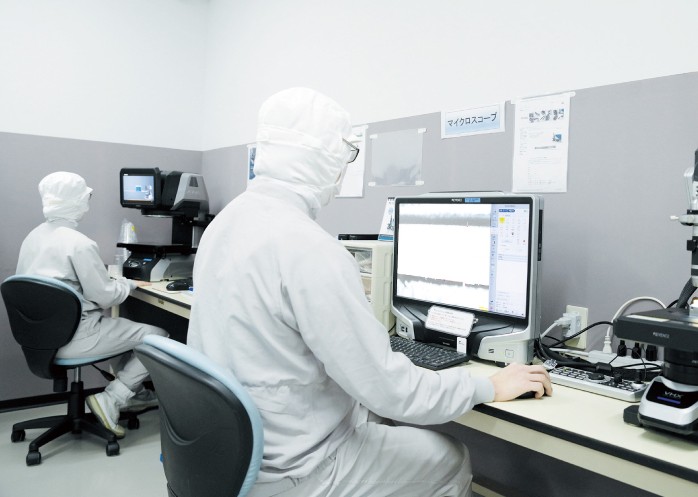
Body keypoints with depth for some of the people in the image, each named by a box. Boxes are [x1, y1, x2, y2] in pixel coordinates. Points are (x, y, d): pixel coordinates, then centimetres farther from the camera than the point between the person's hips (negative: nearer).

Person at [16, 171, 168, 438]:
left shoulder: (32, 237, 5)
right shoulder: (79, 243, -21)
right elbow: (105, 296, -18)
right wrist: (128, 283, 1)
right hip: (73, 336, -9)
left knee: (131, 323, 24)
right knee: (157, 334, -2)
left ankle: (131, 391, 24)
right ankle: (111, 400, -3)